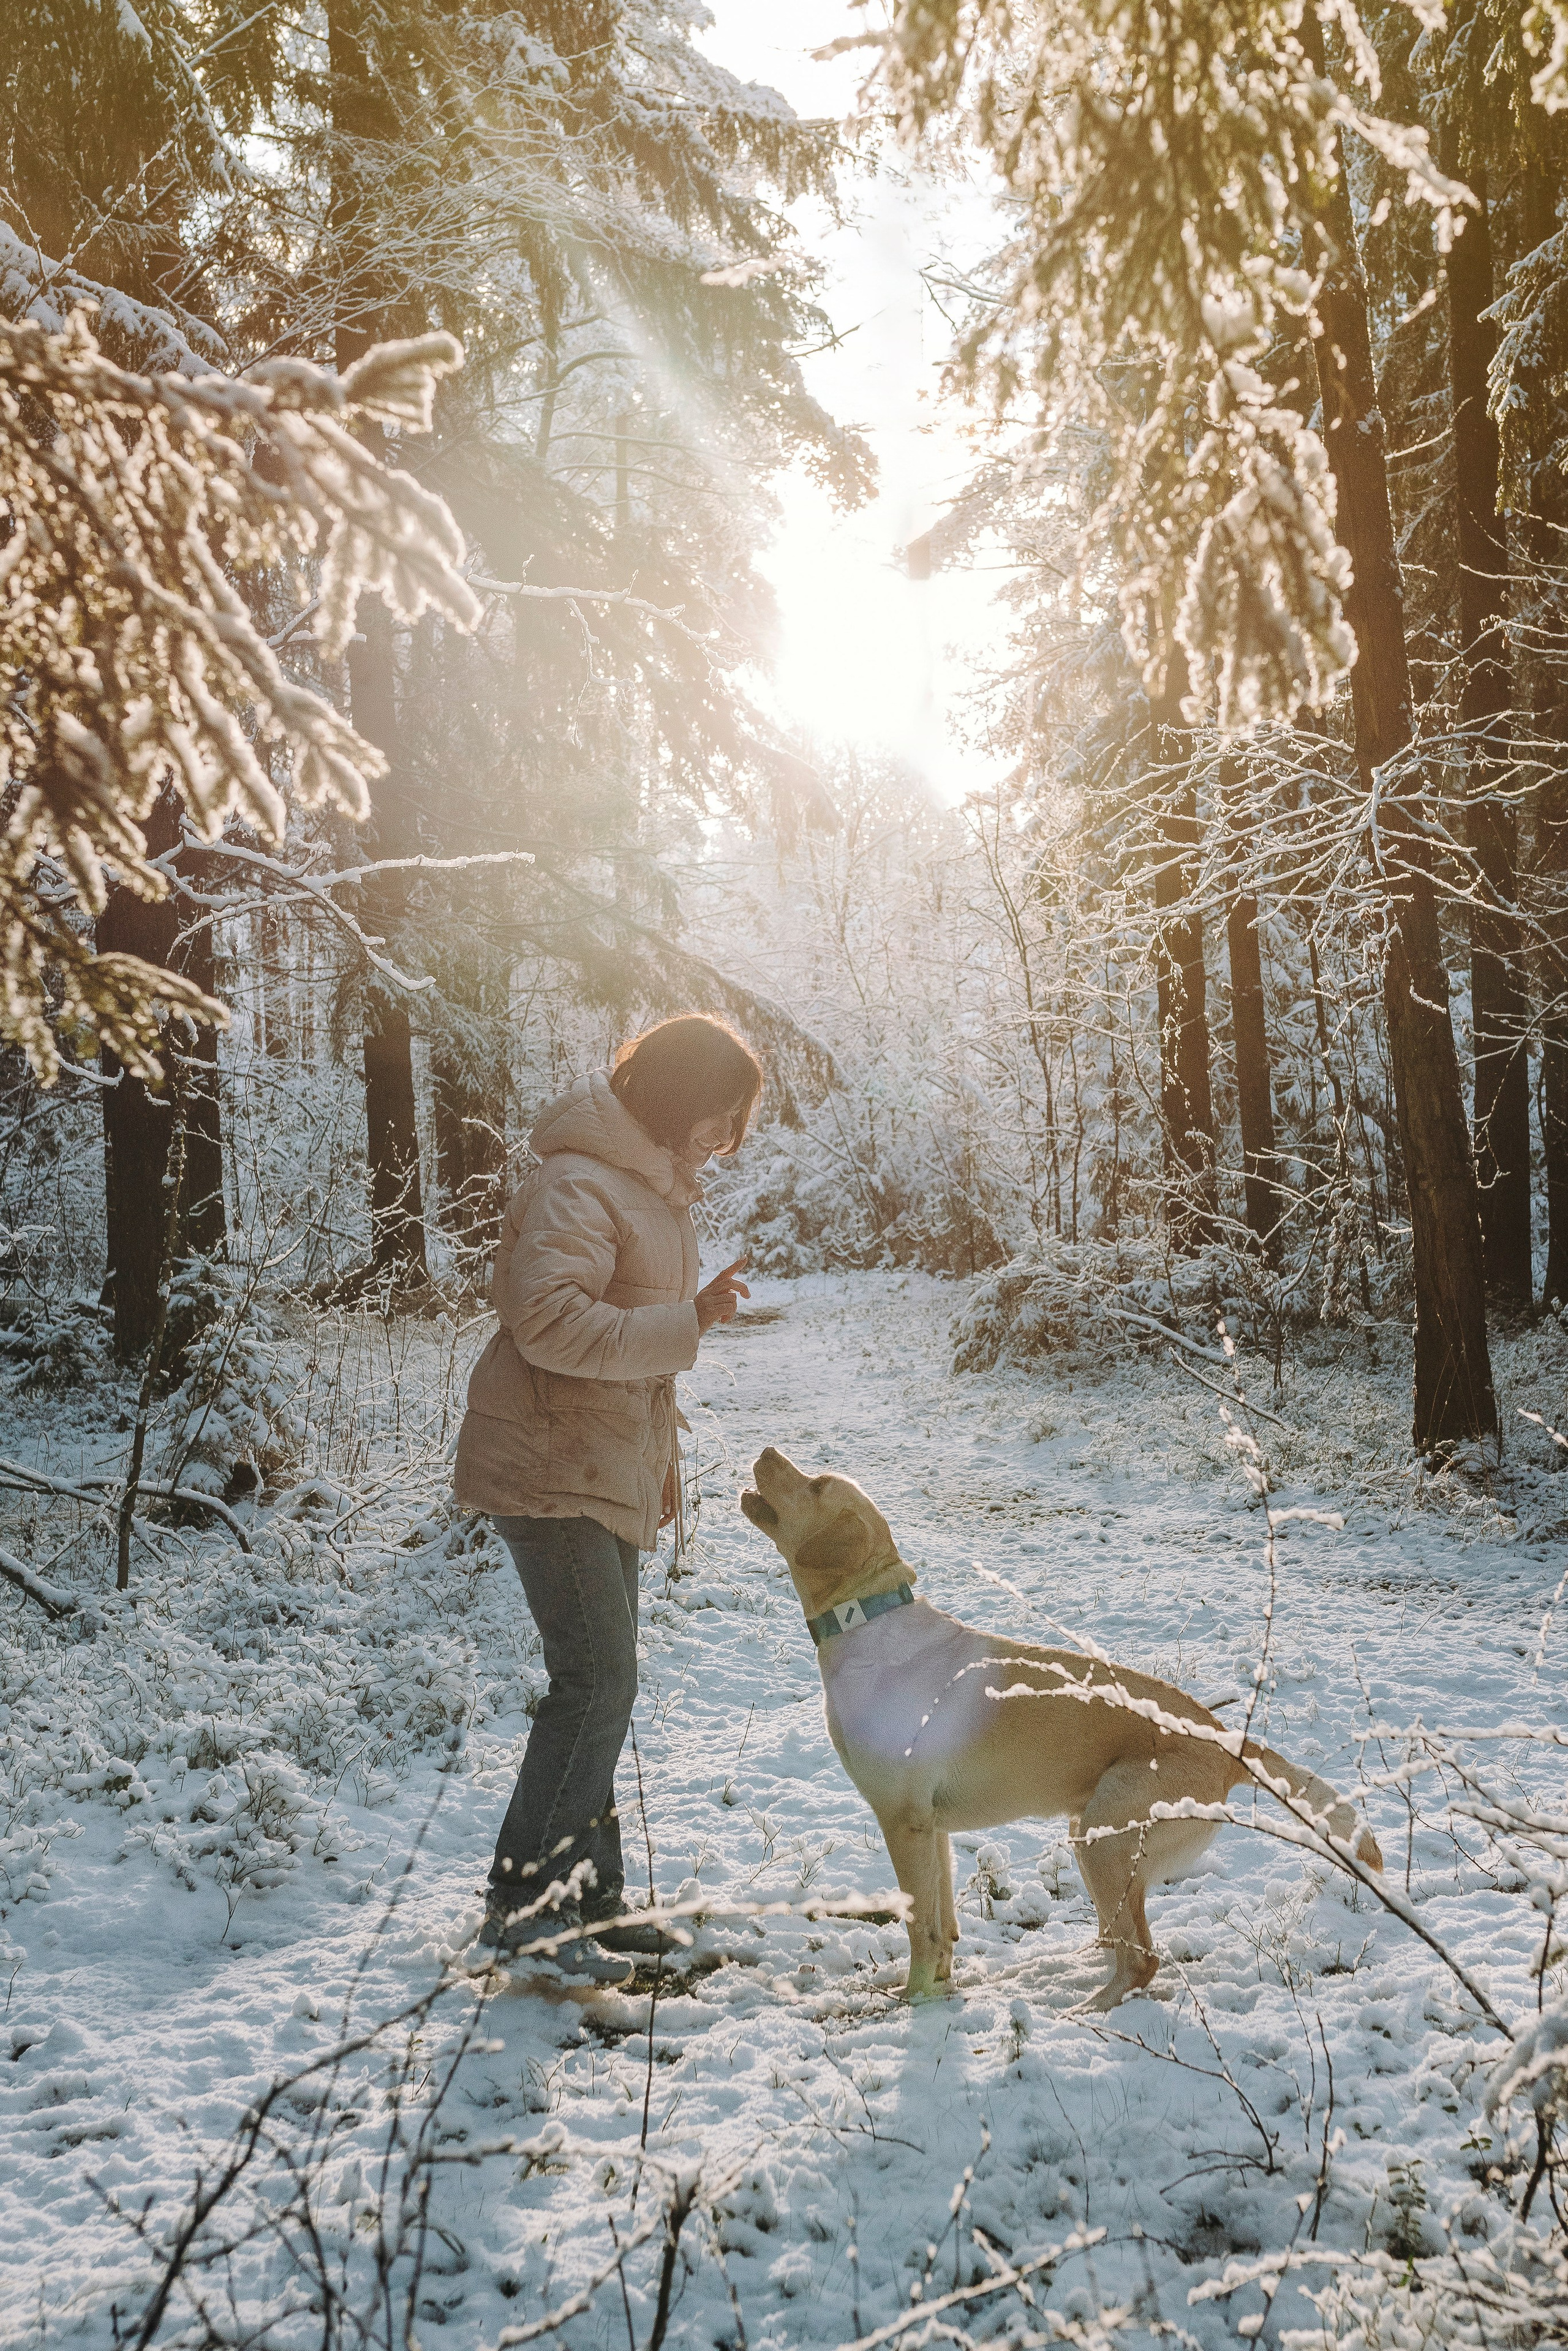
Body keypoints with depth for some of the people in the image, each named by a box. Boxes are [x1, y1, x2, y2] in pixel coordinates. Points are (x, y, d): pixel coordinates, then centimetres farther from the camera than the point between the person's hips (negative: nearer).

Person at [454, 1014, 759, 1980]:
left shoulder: (658, 1185, 14)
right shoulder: (581, 1184, -19)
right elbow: (549, 1320, -32)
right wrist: (686, 1324, -29)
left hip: (610, 1470, 10)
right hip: (549, 1466, -10)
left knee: (602, 1683, 13)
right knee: (598, 1680, -12)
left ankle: (586, 1895, 24)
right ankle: (525, 1900, -2)